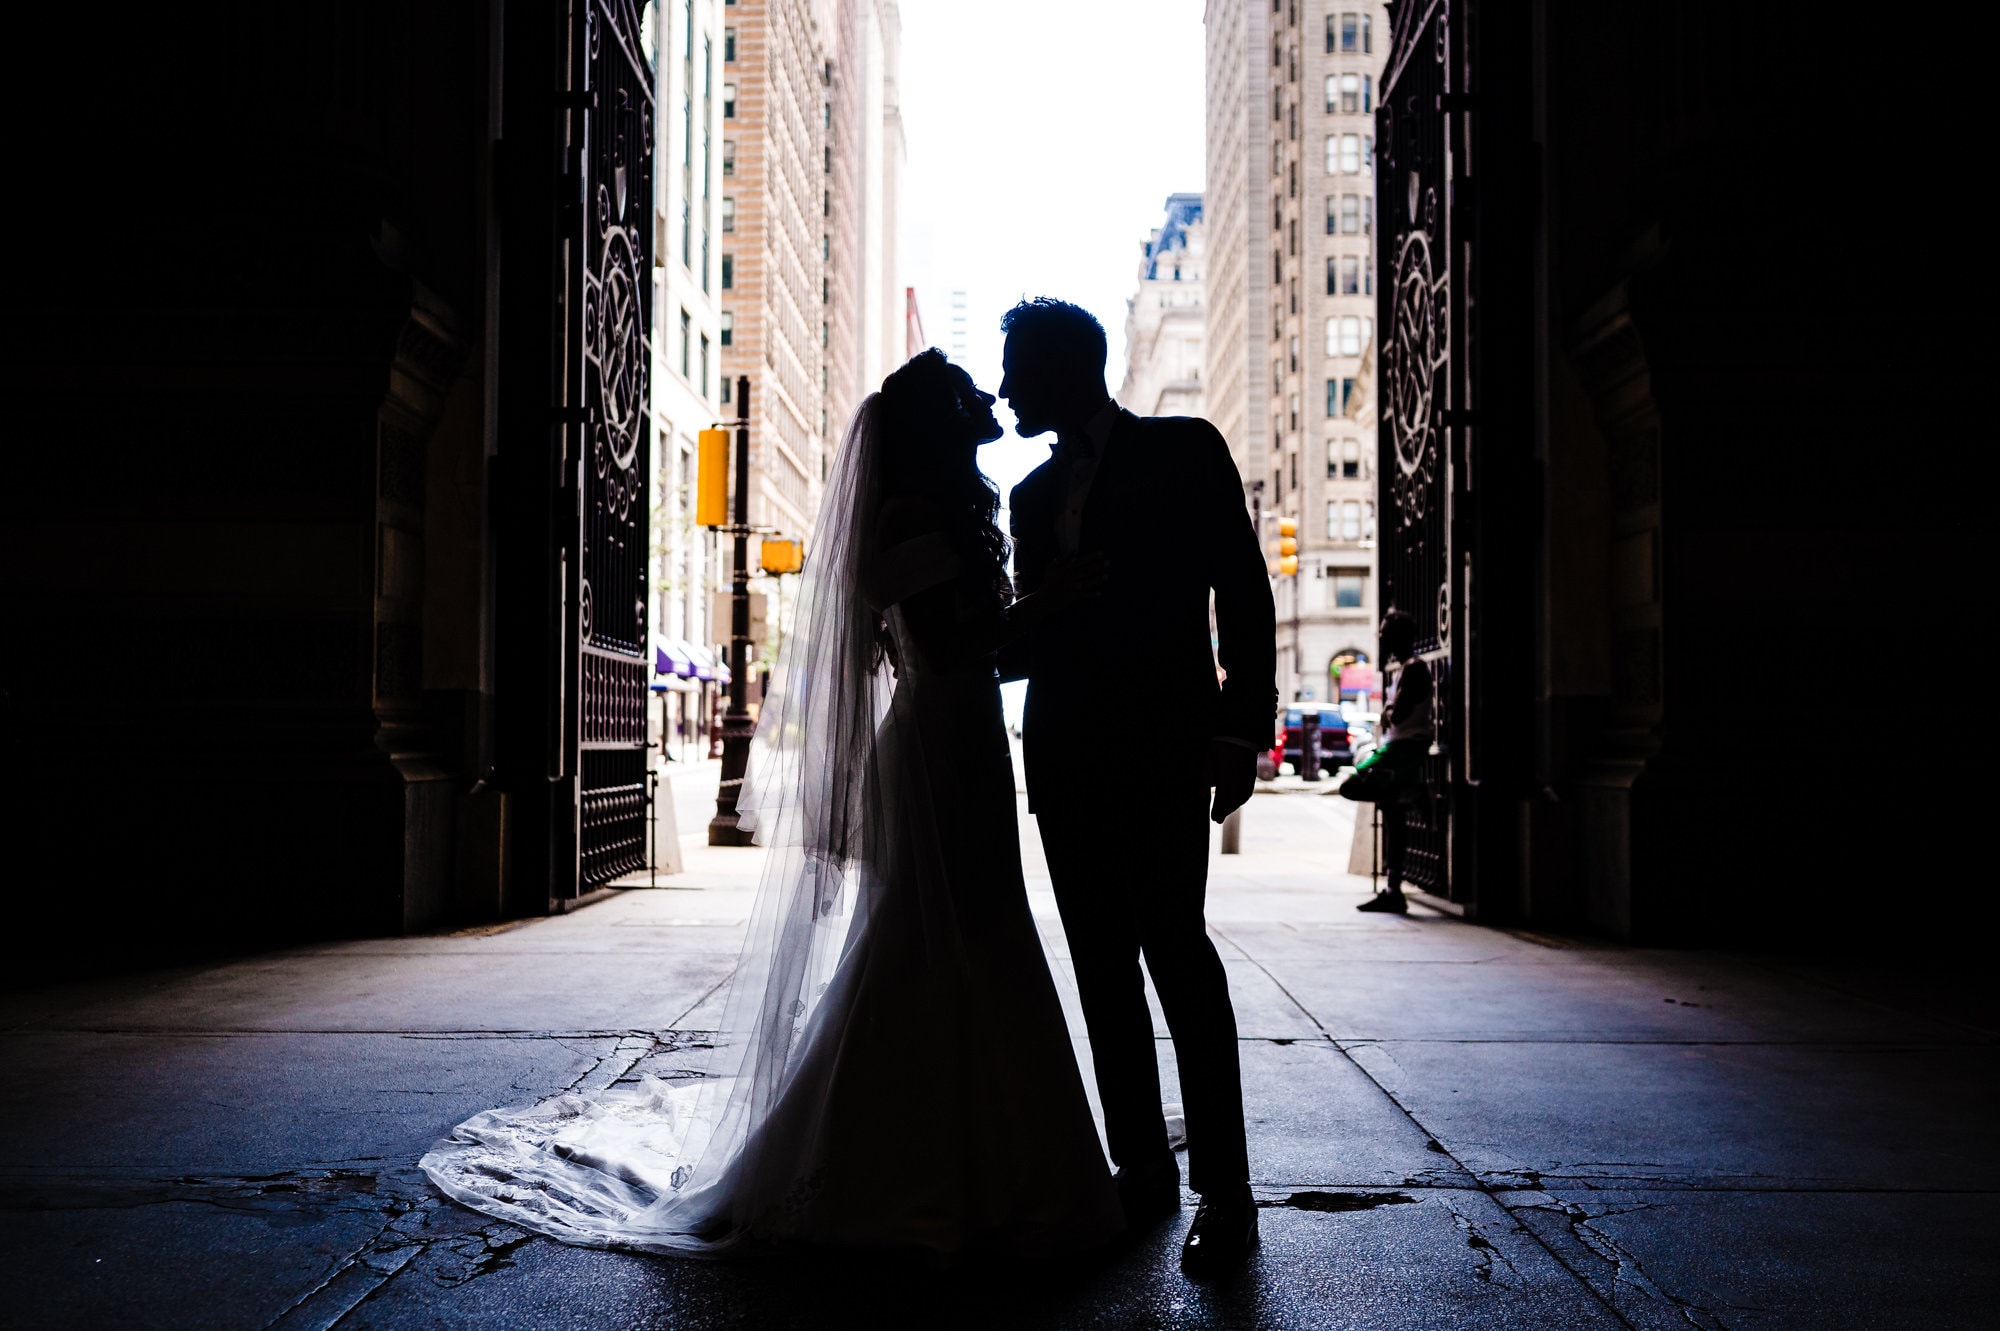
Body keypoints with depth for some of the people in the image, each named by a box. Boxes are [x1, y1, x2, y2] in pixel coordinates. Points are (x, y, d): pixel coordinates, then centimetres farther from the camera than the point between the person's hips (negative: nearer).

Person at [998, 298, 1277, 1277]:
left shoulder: (1184, 452, 3)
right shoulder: (1033, 494, 19)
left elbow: (1243, 595, -3)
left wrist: (1241, 730, -11)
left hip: (1162, 746, -6)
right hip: (1065, 756, 6)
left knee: (1176, 951, -12)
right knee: (1104, 968, 6)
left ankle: (1223, 1189, -6)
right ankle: (1142, 1167, 14)